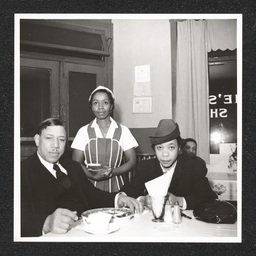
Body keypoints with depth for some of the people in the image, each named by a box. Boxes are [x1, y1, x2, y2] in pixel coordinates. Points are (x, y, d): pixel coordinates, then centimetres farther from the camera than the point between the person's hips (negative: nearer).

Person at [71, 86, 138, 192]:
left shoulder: (123, 131, 5)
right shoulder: (84, 131, 6)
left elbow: (131, 161, 5)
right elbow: (76, 163, 3)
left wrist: (112, 172, -10)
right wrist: (94, 176, -12)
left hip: (115, 186, 0)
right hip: (90, 186, 0)